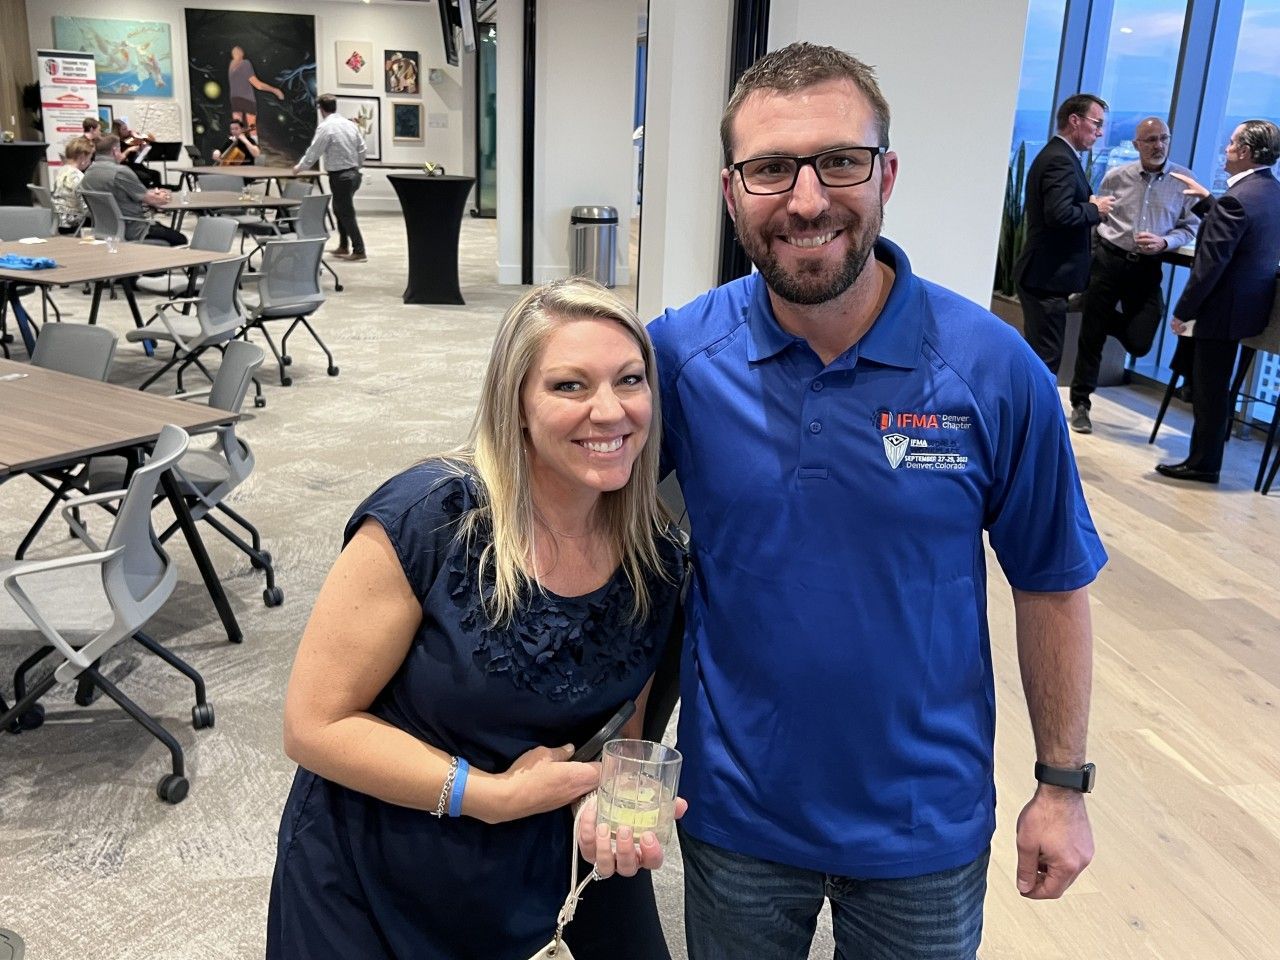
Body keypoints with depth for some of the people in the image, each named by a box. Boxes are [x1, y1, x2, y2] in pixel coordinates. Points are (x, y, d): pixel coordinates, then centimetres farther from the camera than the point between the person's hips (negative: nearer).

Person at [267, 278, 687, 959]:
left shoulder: (656, 557, -10)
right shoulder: (427, 520, -25)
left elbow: (616, 721, 3)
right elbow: (315, 725, -19)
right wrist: (491, 794, -24)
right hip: (373, 885, -3)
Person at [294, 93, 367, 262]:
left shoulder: (325, 127, -13)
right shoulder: (350, 124, 6)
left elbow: (313, 152, -9)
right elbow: (362, 149, 9)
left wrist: (299, 167, 6)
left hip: (339, 177, -7)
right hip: (353, 174, 7)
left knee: (346, 214, 0)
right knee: (340, 210, 20)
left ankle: (359, 251, 1)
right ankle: (343, 247, 28)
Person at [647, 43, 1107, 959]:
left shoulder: (996, 368, -16)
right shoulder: (679, 353, -14)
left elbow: (1051, 582, -4)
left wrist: (1063, 784, 2)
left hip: (929, 823, 0)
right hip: (734, 811, 1)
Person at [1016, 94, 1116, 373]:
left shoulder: (1053, 154, 17)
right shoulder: (1061, 160, -15)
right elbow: (1059, 214, -27)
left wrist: (1089, 204, 8)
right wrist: (1095, 209, -11)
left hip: (1042, 273, 10)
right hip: (1048, 276, -10)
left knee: (1036, 355, 17)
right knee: (1045, 359, -7)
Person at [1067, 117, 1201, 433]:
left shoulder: (1183, 180, -1)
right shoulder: (1116, 176, 1)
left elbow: (1189, 228, 3)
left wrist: (1163, 242, -16)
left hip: (1147, 269, 0)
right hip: (1108, 261, 0)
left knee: (1139, 343, -3)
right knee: (1091, 336, 3)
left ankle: (1112, 321, 34)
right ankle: (1080, 404, 19)